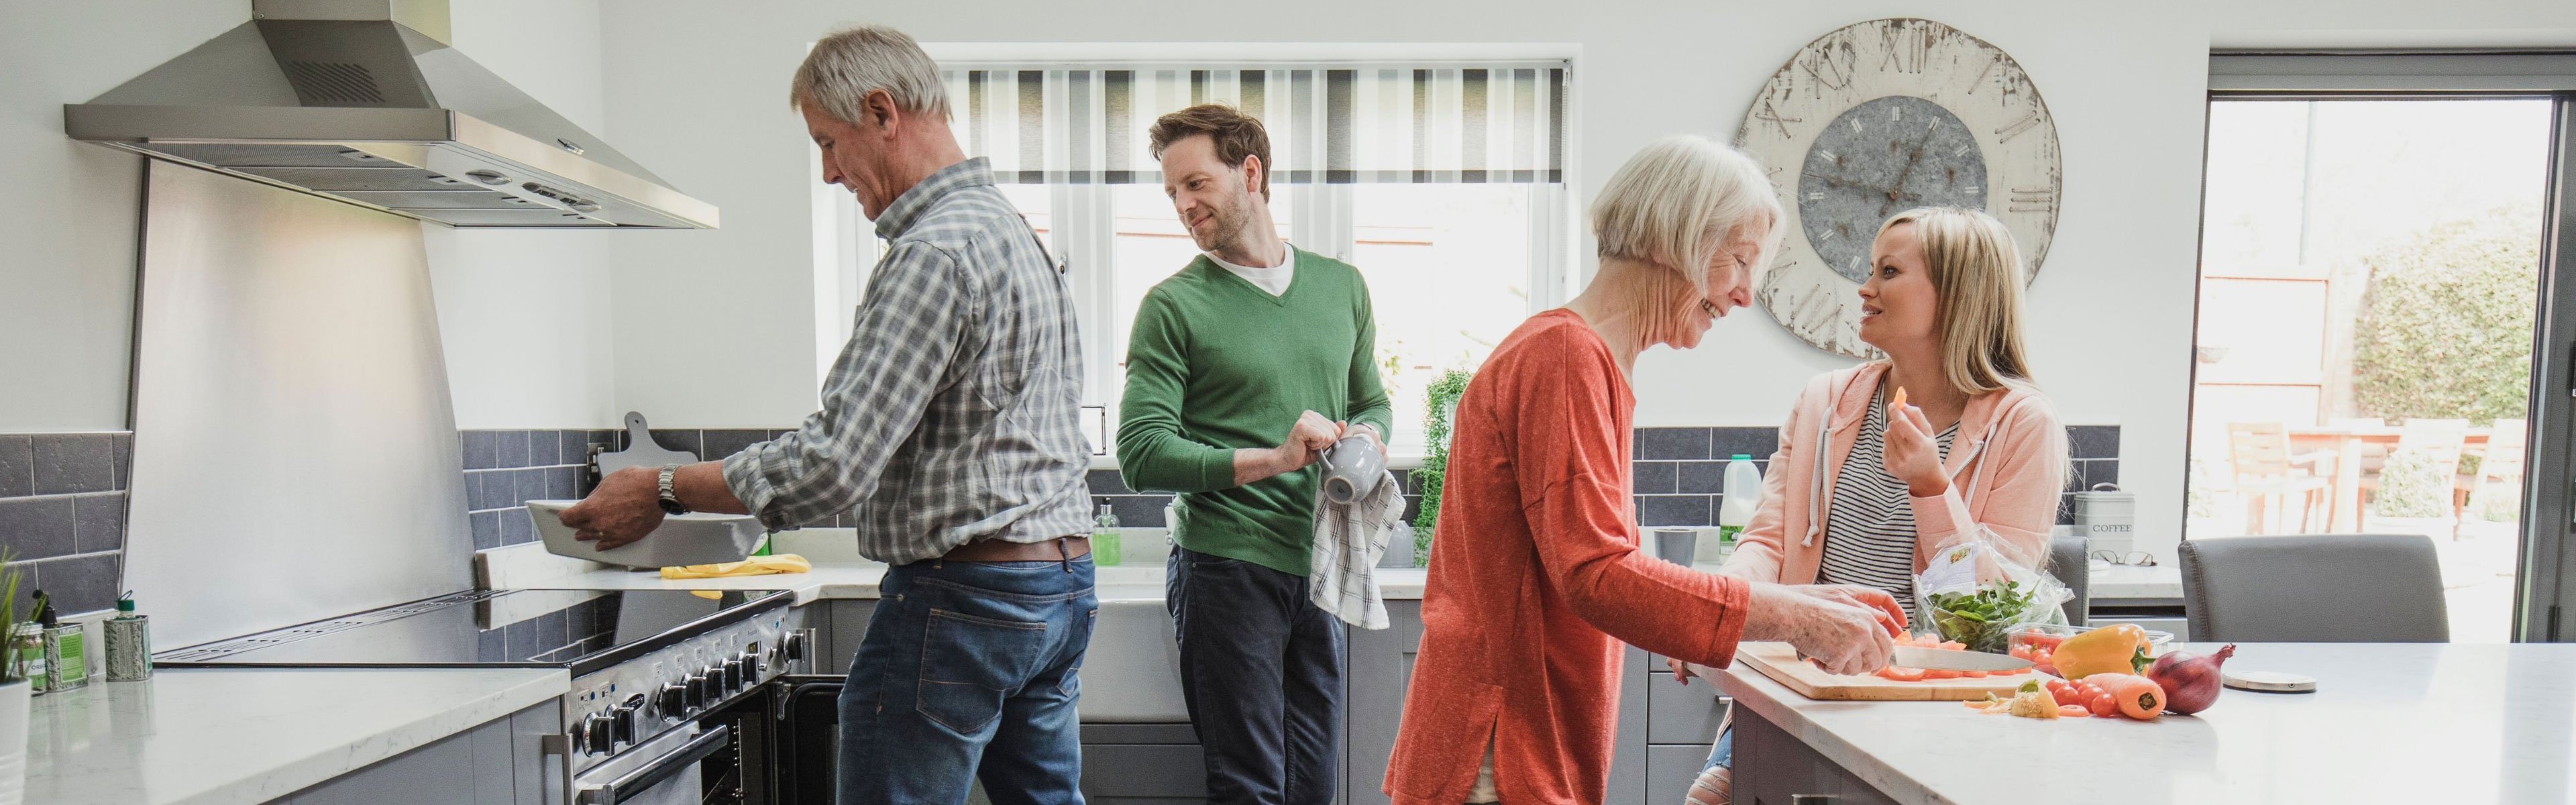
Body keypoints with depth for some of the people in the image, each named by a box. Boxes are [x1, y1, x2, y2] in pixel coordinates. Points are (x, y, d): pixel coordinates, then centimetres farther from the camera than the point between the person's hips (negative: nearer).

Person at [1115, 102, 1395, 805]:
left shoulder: (1341, 287, 12)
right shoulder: (1174, 306, -3)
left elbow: (1374, 402, 23)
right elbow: (1141, 456, -11)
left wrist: (1366, 439, -1)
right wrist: (1271, 459, -21)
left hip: (1322, 565, 5)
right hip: (1229, 569, -4)